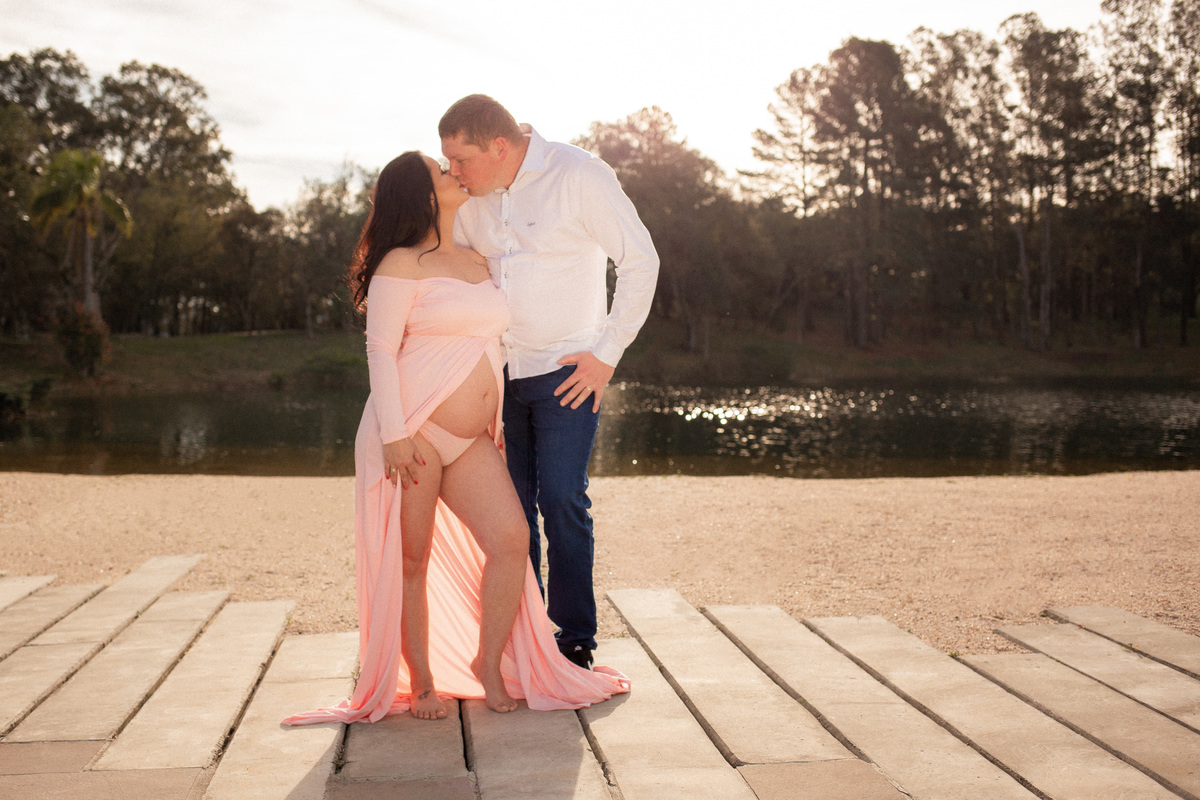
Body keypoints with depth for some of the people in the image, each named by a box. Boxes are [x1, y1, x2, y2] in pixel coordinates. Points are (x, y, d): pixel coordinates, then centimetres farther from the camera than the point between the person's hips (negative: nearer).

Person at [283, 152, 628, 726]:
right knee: (411, 560, 0)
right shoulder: (401, 264, -4)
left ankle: (488, 661, 7)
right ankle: (422, 682, 15)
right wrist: (394, 433, -18)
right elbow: (380, 349, -10)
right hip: (410, 431, -6)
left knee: (511, 538, -10)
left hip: (471, 439, 6)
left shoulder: (478, 264, 18)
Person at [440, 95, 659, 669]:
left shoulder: (580, 176, -12)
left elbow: (641, 262, -10)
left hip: (568, 369, -5)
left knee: (561, 500, -11)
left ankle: (575, 640, 1)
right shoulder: (472, 195, 4)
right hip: (499, 369, 5)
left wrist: (607, 353, -11)